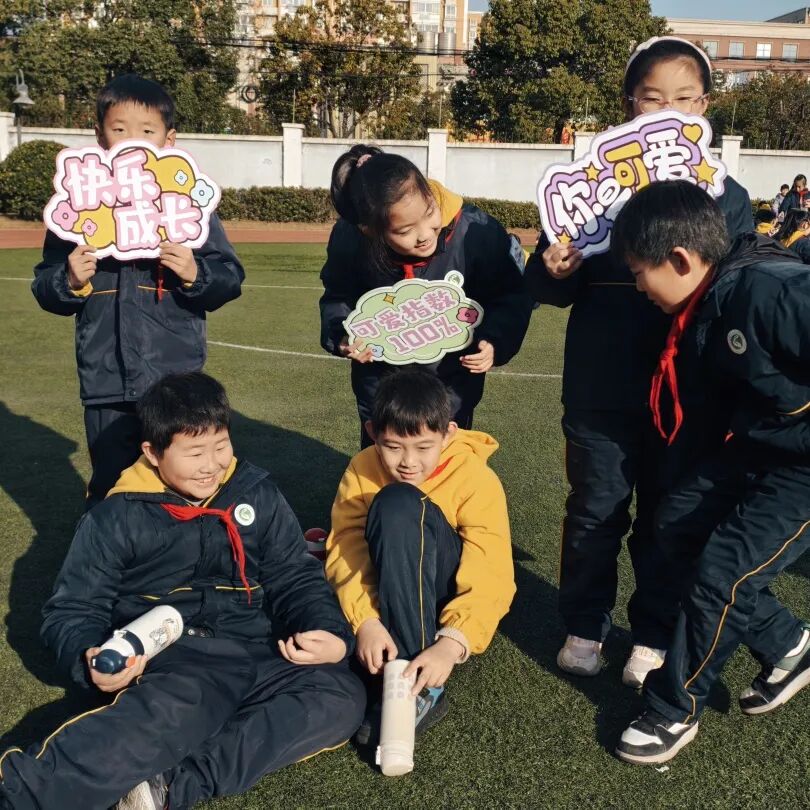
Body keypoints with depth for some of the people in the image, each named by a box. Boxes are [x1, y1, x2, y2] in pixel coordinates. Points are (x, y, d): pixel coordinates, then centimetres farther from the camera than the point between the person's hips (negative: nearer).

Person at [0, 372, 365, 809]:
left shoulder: (257, 493, 11)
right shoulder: (117, 517, 4)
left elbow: (295, 578, 13)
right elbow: (72, 610, 6)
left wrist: (330, 634, -8)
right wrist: (90, 657, -18)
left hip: (253, 655, 4)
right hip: (170, 657, -3)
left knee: (343, 695, -25)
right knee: (178, 709, -39)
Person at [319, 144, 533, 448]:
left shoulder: (476, 232, -27)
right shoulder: (349, 238, -23)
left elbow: (512, 295, -10)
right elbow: (338, 296, -2)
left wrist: (496, 341, -27)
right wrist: (342, 336, -21)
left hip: (451, 387, -1)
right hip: (380, 386, 1)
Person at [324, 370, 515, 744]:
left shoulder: (476, 480, -18)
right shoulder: (362, 470, -8)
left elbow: (490, 578, -25)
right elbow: (347, 548, -18)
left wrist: (450, 644, -40)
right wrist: (366, 620, -34)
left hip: (446, 601, -3)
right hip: (390, 600, 3)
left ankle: (420, 687, -30)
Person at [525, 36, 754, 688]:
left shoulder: (725, 195, 2)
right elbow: (549, 288, 2)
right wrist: (553, 272, -20)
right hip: (599, 388, 0)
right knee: (595, 510, 12)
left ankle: (655, 637, 31)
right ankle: (584, 625, 31)